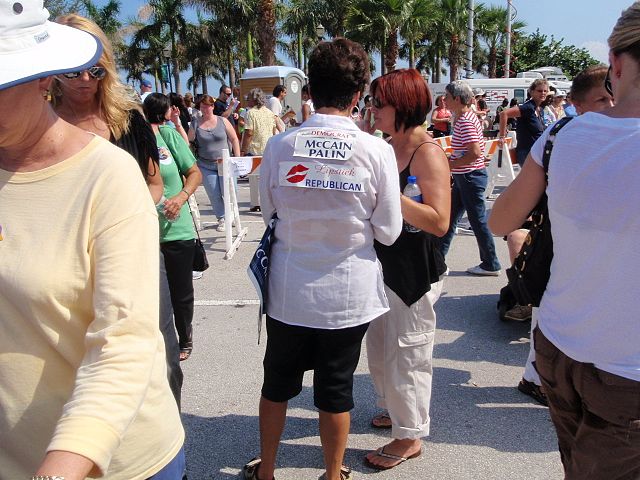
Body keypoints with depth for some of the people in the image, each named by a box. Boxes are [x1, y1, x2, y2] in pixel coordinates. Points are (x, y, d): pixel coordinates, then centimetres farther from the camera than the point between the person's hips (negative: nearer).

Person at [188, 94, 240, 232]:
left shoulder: (222, 121, 2)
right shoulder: (196, 124, 4)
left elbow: (234, 140, 4)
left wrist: (237, 159, -1)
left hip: (225, 163, -1)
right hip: (206, 166, 1)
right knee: (214, 195, 1)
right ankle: (221, 218, 17)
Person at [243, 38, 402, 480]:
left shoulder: (279, 146, -9)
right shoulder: (377, 150, -14)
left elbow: (267, 212, 3)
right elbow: (389, 232, -7)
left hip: (289, 290, 2)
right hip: (348, 293, -1)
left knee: (278, 382, 21)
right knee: (336, 390, 16)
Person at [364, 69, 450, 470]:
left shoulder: (428, 153, -16)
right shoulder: (387, 147, 7)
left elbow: (439, 222, -25)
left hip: (415, 271, -8)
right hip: (382, 264, 8)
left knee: (406, 354, 7)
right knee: (379, 347, 22)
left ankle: (410, 436, 28)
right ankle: (394, 409, 46)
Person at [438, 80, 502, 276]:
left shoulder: (465, 121, -19)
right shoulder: (464, 117, 12)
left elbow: (475, 153, -27)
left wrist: (449, 165, -19)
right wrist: (451, 159, 12)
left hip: (471, 177, -10)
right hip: (463, 177, 10)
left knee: (478, 220, 0)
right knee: (450, 217, 14)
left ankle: (491, 265, 13)